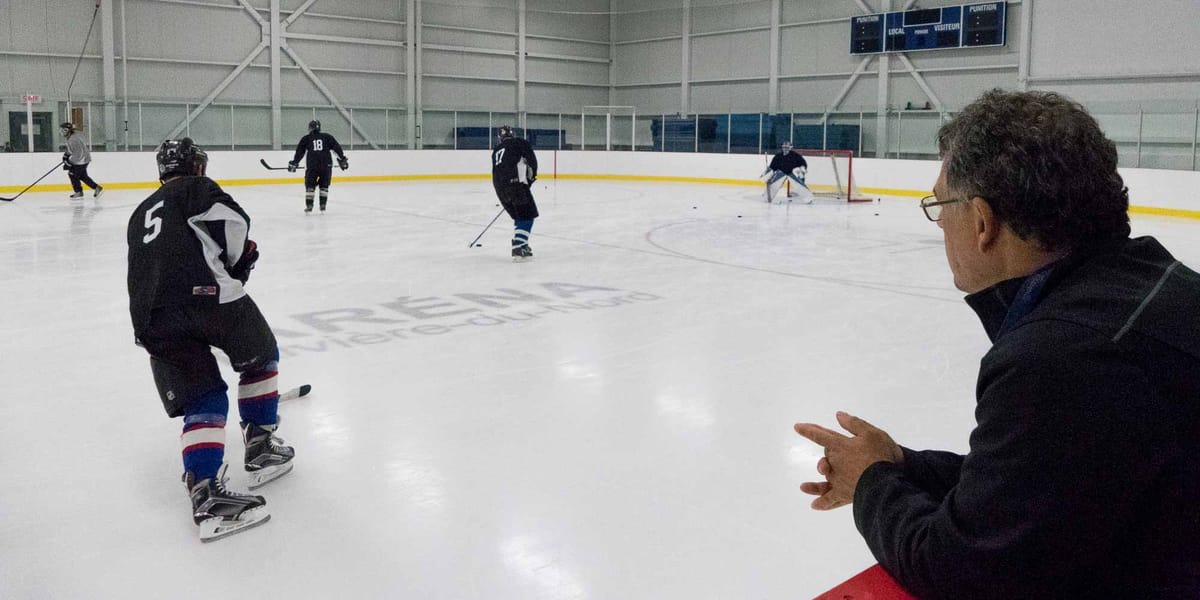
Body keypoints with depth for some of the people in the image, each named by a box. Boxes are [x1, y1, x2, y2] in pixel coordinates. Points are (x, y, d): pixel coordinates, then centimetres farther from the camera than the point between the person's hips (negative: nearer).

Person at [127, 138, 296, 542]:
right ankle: (260, 447, 26)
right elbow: (229, 219, -7)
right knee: (259, 357, 21)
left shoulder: (141, 214, 36)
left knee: (201, 400, 8)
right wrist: (238, 262, 10)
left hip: (151, 318, 6)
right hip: (206, 293, -6)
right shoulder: (195, 188, 14)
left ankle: (206, 494, -11)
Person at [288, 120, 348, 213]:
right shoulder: (327, 137, 10)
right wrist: (342, 159, 8)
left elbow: (299, 152, 9)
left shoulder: (306, 138, 9)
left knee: (310, 185, 9)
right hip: (326, 165, 1)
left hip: (311, 166, -1)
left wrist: (294, 163, 16)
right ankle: (323, 206, 8)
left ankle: (309, 206, 1)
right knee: (324, 186, 13)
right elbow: (337, 147, 5)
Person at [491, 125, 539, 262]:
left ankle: (522, 245, 23)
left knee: (518, 216, 21)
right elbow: (531, 158, -5)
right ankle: (518, 249, -15)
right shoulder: (518, 143, 8)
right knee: (527, 215, -2)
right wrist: (531, 175, 11)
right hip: (516, 183, -6)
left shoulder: (496, 151, 26)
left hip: (499, 187, 6)